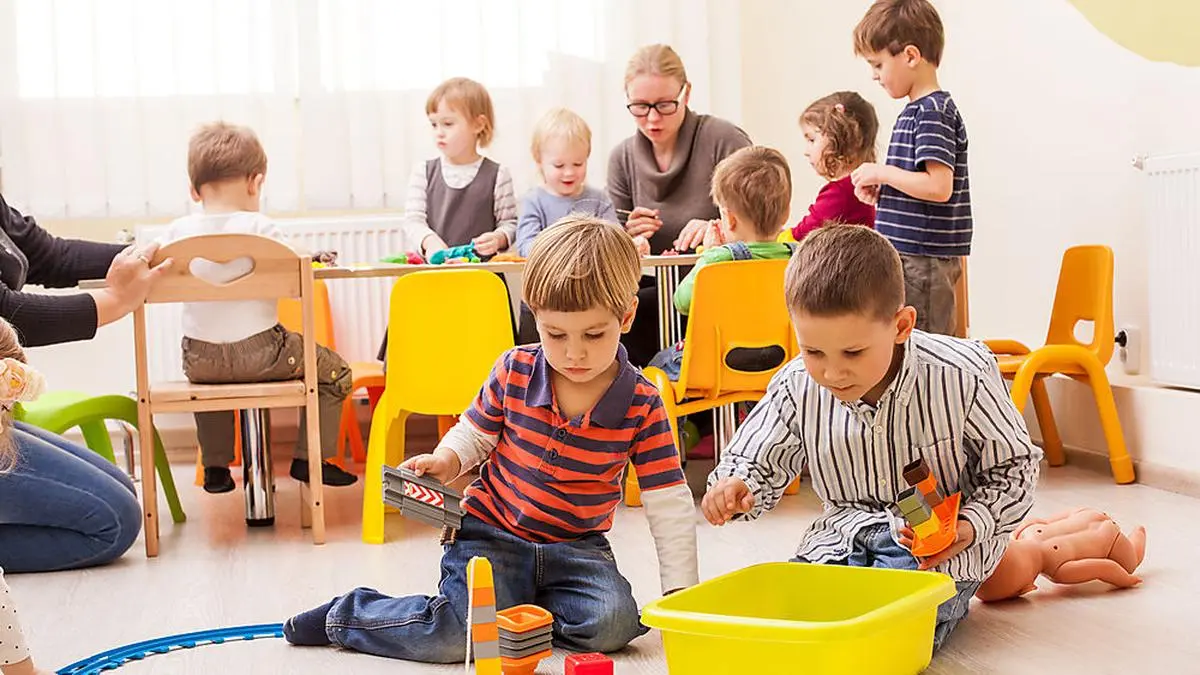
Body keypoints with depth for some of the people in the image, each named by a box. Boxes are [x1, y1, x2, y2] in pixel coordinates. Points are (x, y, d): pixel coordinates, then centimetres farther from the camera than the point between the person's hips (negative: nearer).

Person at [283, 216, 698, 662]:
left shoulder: (642, 407, -12)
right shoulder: (514, 372, -9)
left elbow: (671, 506, -10)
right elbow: (474, 433, 8)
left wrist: (680, 593, -15)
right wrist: (446, 461, -14)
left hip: (575, 548, 1)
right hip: (490, 533, -1)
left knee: (615, 622, -27)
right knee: (458, 636, -23)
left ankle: (515, 608, 1)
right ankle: (344, 616, 4)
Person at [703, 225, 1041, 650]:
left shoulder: (962, 378, -20)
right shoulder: (797, 389, -12)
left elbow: (1015, 467, -6)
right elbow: (756, 463, 4)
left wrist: (972, 525, -24)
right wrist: (734, 487, -20)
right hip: (841, 538, 4)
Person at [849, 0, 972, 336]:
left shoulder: (933, 112, -13)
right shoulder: (916, 111, 16)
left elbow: (938, 186, -24)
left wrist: (881, 172, -13)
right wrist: (881, 189, 7)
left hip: (922, 261, -10)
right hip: (908, 258, 10)